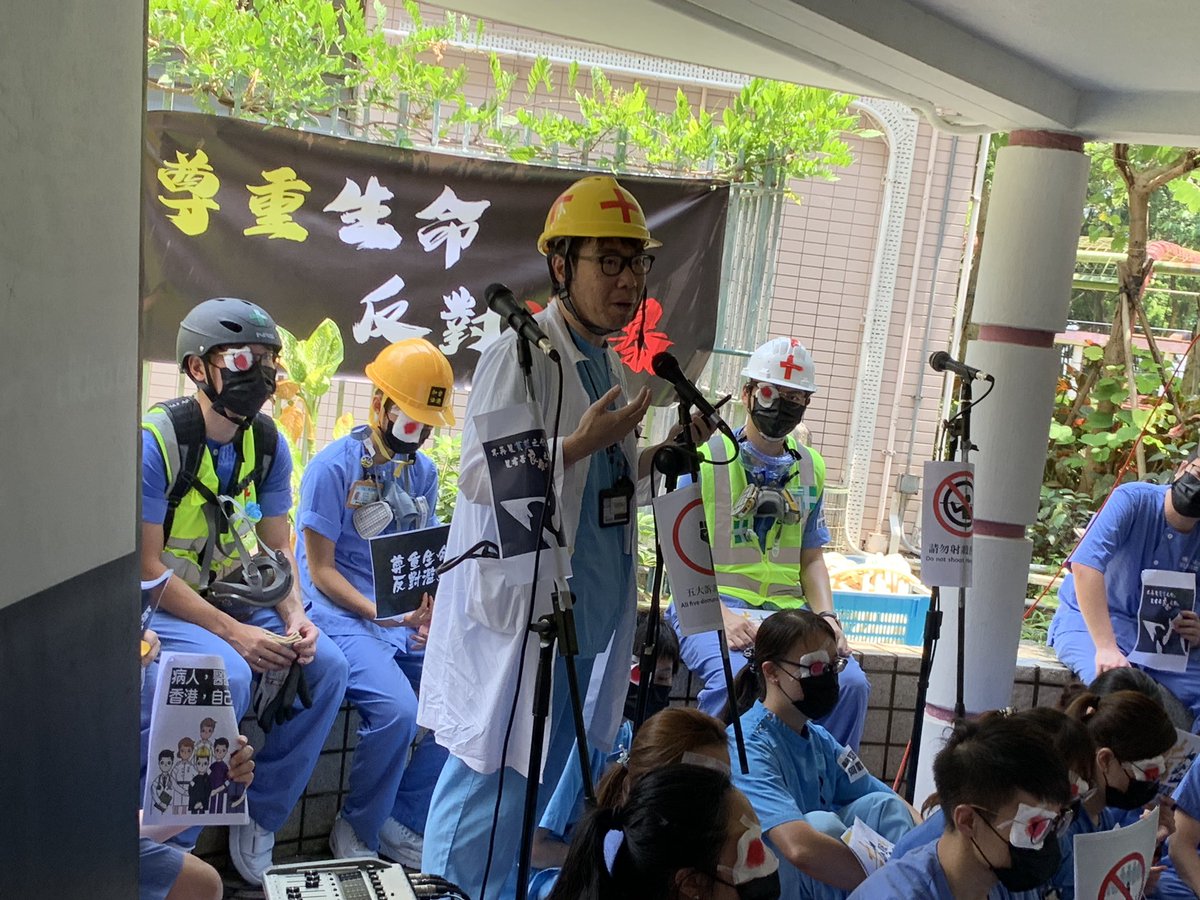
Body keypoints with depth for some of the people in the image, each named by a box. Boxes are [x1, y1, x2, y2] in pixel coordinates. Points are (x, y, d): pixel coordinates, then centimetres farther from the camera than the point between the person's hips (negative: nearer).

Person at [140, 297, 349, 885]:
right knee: (228, 674, -32)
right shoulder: (155, 441, -20)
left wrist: (295, 617, -13)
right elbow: (147, 571, -21)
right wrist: (235, 634, -24)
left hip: (231, 597, 7)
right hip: (158, 606, -6)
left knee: (326, 665, -10)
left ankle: (260, 820, 5)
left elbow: (277, 548, 6)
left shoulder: (268, 444, 0)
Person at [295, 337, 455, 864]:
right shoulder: (334, 466, -8)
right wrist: (383, 615, -21)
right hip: (343, 616, -6)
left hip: (410, 620, 6)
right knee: (397, 709, -29)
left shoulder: (423, 471, 11)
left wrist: (432, 611, -7)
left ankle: (402, 821, 4)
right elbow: (321, 570, -9)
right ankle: (356, 831, -1)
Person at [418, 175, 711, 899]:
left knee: (539, 773, 19)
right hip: (521, 605, -9)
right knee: (490, 776, -1)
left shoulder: (611, 363, 13)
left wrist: (667, 452, 6)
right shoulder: (519, 353, -13)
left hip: (591, 609, 9)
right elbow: (479, 475, -19)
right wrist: (581, 444, -26)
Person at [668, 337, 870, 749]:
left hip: (789, 610, 4)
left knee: (850, 683, -22)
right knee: (736, 679, -34)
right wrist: (722, 615, -17)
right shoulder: (706, 457, 2)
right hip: (710, 606, -4)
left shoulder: (812, 468, 17)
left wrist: (827, 616, 1)